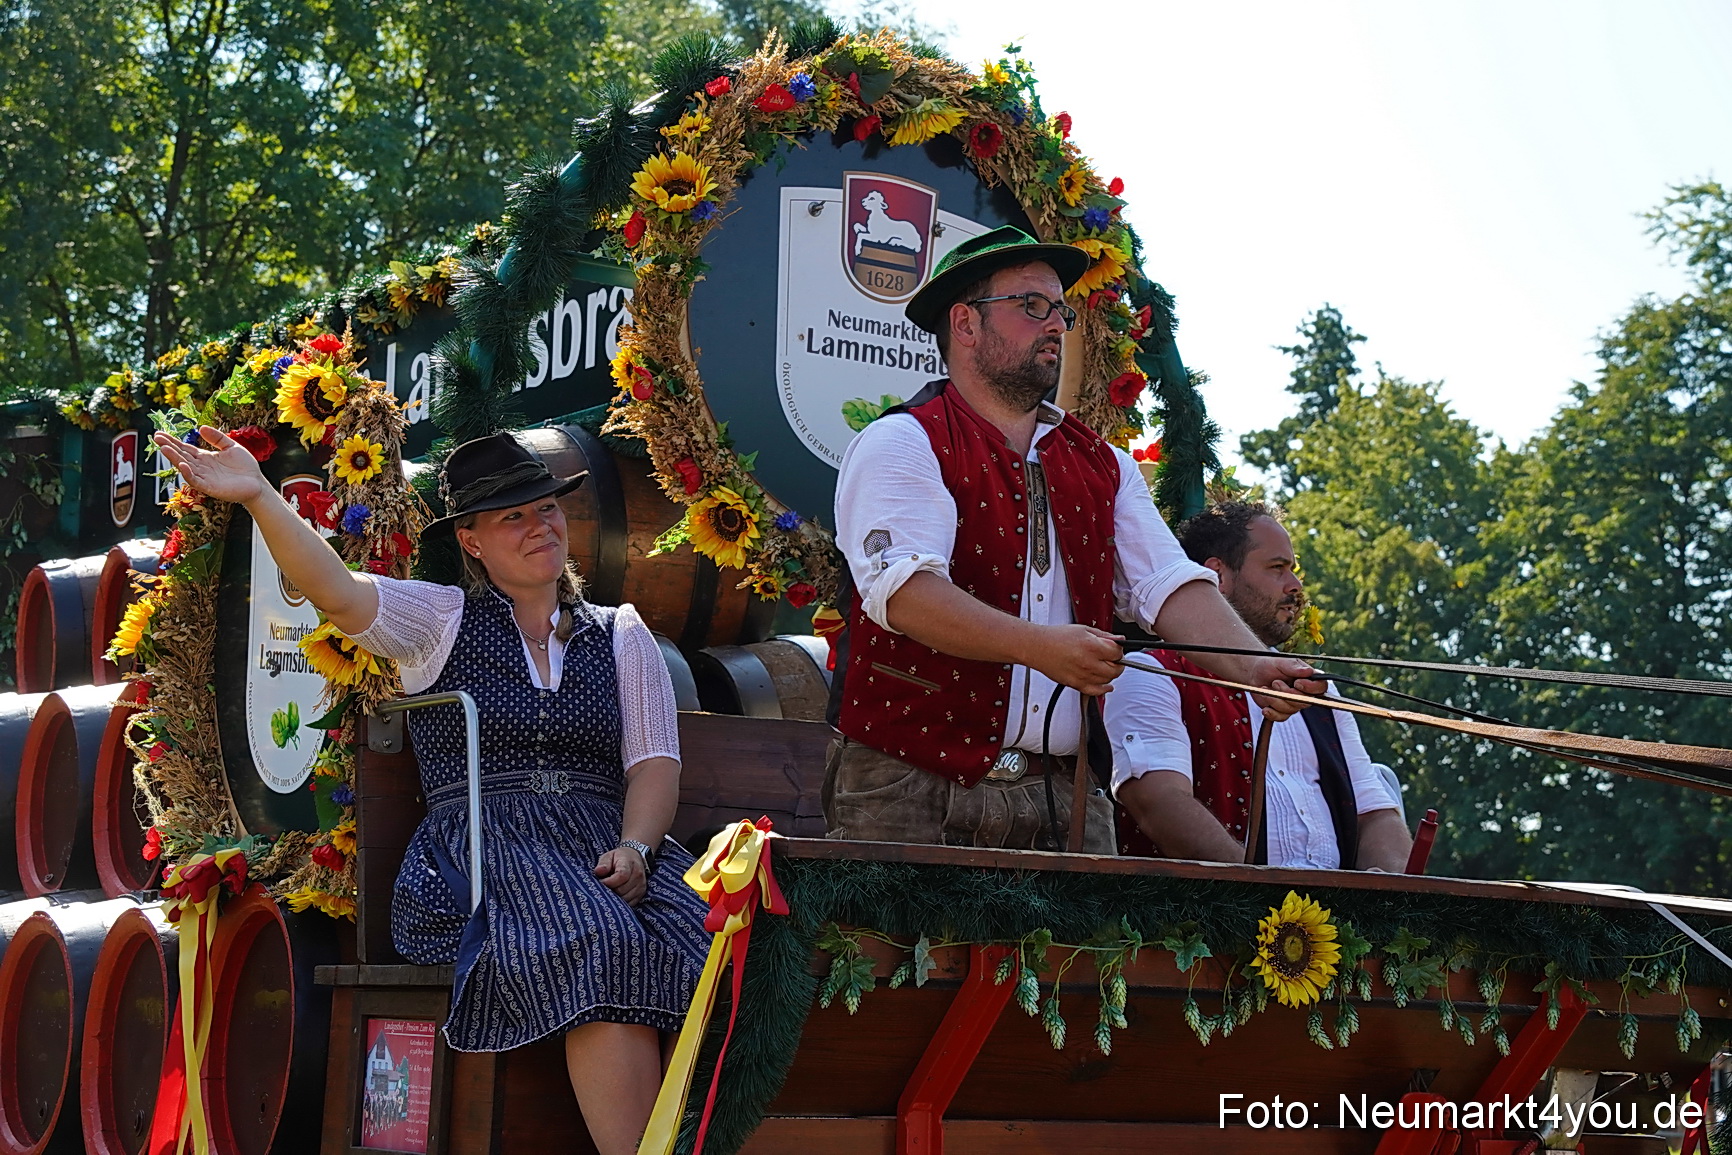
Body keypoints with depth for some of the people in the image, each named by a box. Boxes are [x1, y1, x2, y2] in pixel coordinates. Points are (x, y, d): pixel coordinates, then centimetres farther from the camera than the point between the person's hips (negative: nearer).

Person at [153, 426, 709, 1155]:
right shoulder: (443, 621, 13)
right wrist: (259, 497, -21)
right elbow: (337, 592, -5)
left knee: (694, 947, -32)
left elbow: (655, 763, 11)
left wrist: (634, 849, -10)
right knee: (602, 952, -35)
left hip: (599, 842, 3)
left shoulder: (620, 637, 21)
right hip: (480, 843, -3)